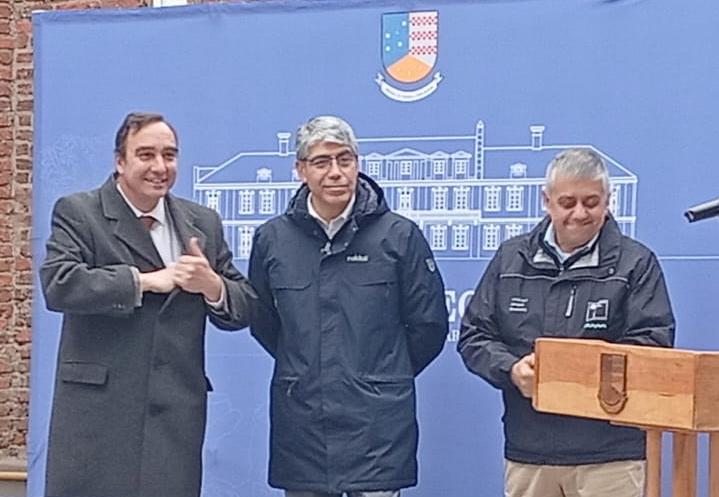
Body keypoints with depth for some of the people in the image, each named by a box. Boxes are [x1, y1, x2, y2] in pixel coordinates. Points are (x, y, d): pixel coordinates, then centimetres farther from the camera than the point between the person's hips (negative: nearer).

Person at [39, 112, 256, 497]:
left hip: (177, 416, 4)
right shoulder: (77, 213, 2)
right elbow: (58, 284, -15)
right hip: (97, 409, -3)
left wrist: (213, 287, -11)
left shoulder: (203, 224, 14)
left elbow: (244, 309, 11)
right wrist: (146, 280, -16)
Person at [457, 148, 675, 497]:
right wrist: (511, 368, -9)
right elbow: (473, 336, 10)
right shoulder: (511, 258, 11)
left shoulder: (636, 263, 1)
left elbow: (653, 345, -6)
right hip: (527, 452, 3)